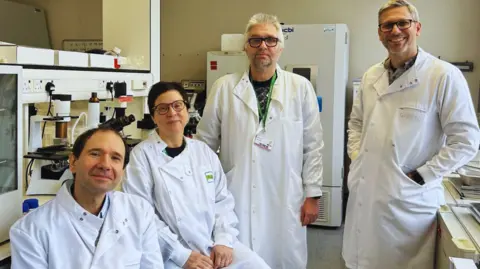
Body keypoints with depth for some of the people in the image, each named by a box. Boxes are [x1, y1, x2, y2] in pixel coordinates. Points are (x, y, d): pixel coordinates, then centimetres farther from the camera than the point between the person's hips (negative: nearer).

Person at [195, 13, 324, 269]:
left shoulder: (300, 87, 0)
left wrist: (312, 194, 1)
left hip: (284, 201, 0)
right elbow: (205, 143, 7)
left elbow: (312, 145, 2)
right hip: (235, 198, 0)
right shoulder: (223, 87, 1)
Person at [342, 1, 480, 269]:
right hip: (364, 194, 5)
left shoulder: (445, 76, -11)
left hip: (409, 199, -5)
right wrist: (356, 158, 7)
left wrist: (420, 176, -13)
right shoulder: (371, 76, 8)